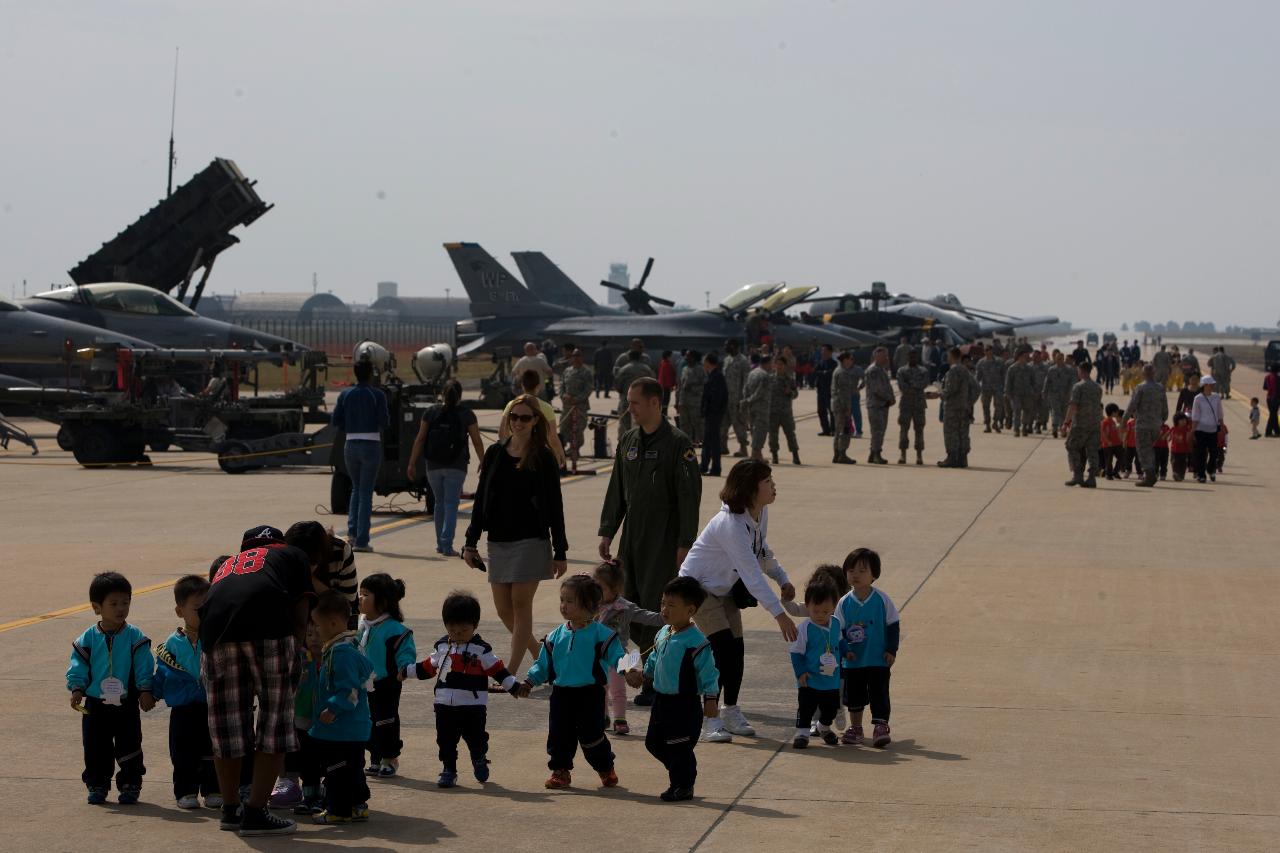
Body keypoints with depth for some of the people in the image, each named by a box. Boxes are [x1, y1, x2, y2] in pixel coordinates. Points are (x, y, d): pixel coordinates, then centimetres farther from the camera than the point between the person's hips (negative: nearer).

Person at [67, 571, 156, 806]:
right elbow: (79, 667, -1)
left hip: (127, 705, -1)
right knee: (96, 749, 7)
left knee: (129, 747, 4)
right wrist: (77, 689, -13)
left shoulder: (135, 638, -4)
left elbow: (145, 667, -5)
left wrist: (146, 690, -14)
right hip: (95, 705, 1)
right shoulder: (88, 639, -2)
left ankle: (130, 786, 15)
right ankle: (97, 786, 19)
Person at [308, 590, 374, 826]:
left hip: (342, 729, -11)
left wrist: (333, 708, -27)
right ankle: (358, 805, 24)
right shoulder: (350, 648, 14)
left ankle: (339, 811, 1)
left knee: (337, 769, -4)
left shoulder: (341, 653, -19)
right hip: (355, 729, 11)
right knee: (352, 768, 17)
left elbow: (348, 689, -25)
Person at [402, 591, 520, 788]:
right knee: (446, 740, 4)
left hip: (473, 705, -3)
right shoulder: (441, 646, 8)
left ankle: (479, 760, 33)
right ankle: (448, 770, 16)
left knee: (476, 738, 4)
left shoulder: (480, 649, -5)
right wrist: (406, 672, 24)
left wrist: (514, 687, -11)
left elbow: (497, 669, -4)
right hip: (445, 705, 3)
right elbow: (428, 667, 20)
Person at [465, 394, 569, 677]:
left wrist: (560, 552, -3)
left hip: (531, 541, -4)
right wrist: (471, 542, 7)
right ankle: (540, 654, 27)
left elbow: (554, 506, -1)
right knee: (503, 609, 5)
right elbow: (481, 499, 11)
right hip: (499, 541, 4)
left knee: (520, 605, -6)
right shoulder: (495, 453, 7)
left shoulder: (543, 458, -3)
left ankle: (510, 673, -3)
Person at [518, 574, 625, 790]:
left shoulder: (601, 635, -6)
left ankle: (606, 769, 20)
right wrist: (529, 681, 2)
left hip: (590, 693, -4)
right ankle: (561, 770, 20)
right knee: (559, 734, 5)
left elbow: (617, 658, -8)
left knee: (591, 735, -1)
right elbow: (543, 664, 13)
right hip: (562, 693, 4)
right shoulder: (556, 636, 7)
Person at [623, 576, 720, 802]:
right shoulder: (663, 635, 6)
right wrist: (642, 675, 15)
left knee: (679, 747, -2)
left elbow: (708, 673, -16)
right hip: (661, 699, 9)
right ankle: (681, 774, 31)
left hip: (685, 703, -9)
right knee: (653, 742, 15)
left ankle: (683, 786, 14)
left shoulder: (696, 641, -19)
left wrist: (710, 699, -16)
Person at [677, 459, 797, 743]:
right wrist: (779, 613, -36)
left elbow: (761, 550, 16)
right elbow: (751, 573, -36)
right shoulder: (731, 524, -34)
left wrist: (782, 579, 7)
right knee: (723, 648, -17)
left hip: (726, 587, 8)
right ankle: (709, 719, -12)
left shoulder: (761, 513, -5)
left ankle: (731, 711, 21)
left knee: (737, 648, 5)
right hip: (699, 584, -8)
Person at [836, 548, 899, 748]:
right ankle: (855, 729, 25)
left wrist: (891, 650, -5)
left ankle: (881, 728, 1)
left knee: (879, 693, -5)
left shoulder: (882, 600, -7)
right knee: (854, 694, 12)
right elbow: (838, 630, 2)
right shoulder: (844, 603, -2)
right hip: (853, 660, 3)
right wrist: (845, 649, -12)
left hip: (878, 659, -3)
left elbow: (893, 625, -1)